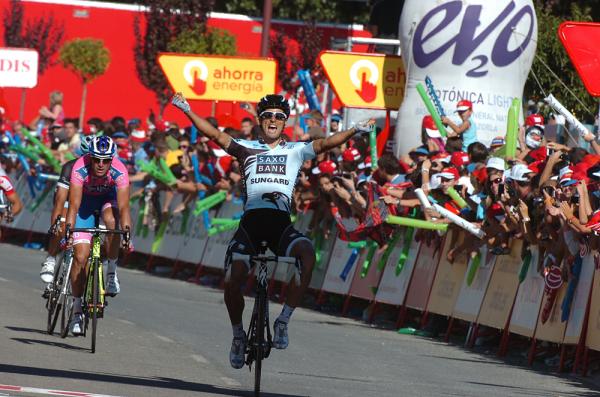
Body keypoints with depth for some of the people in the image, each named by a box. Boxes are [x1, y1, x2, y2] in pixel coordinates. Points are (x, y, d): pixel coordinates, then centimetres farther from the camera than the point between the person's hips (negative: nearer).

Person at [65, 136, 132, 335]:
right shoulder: (80, 168, -34)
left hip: (108, 196, 0)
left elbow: (123, 207, -38)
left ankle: (112, 270, -15)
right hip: (86, 200, 0)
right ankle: (77, 310, -2)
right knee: (80, 256, -12)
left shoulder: (119, 171, -33)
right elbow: (74, 205, -37)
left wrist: (127, 233, -52)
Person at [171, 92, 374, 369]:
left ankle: (283, 321, -21)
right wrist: (188, 111, -6)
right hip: (251, 220, 0)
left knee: (307, 253, -32)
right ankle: (238, 334, 12)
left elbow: (325, 144, 3)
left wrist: (355, 131, -12)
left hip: (281, 223, 0)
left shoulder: (295, 151, 16)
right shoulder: (245, 148, 15)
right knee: (232, 281, -17)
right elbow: (215, 135, 6)